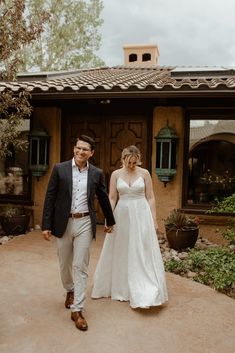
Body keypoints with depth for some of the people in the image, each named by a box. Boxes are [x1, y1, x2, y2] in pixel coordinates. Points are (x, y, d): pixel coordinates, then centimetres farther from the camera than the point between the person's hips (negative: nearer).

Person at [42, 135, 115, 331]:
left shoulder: (97, 173, 1)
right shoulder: (60, 169, -3)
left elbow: (103, 198, 13)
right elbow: (50, 198, -3)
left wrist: (110, 221, 23)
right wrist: (46, 225, -6)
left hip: (85, 224, 0)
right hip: (63, 223, 1)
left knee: (81, 267, -1)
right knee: (65, 264, 17)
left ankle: (77, 310, 8)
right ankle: (70, 291, 45)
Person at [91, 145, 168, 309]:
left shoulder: (144, 173, -1)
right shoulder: (116, 174, 2)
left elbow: (150, 197, 1)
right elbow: (112, 198, 2)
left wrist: (154, 219, -3)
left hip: (141, 215, -2)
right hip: (122, 215, 2)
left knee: (143, 253, -1)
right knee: (120, 253, 11)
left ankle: (146, 293, 8)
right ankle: (120, 288, 30)